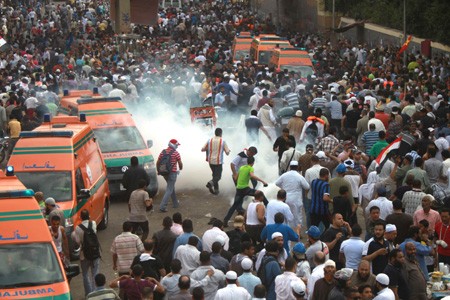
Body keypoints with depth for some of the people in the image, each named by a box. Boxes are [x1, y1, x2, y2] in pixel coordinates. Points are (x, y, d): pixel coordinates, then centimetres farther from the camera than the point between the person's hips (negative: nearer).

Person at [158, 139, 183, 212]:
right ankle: (162, 206, -14)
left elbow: (158, 163, 7)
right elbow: (180, 163, -7)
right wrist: (180, 168, 15)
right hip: (172, 173, -6)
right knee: (169, 190, -4)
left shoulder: (163, 152, 5)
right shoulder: (176, 153, -11)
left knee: (171, 187, 24)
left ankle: (175, 203, 34)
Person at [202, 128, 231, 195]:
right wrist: (228, 150, 15)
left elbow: (202, 149, 1)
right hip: (218, 162, -4)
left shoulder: (209, 140, -1)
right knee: (218, 176, 4)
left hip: (211, 161, 4)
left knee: (215, 175, 21)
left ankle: (216, 189, 20)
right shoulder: (223, 141, -9)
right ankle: (211, 183, -25)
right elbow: (227, 152, -8)